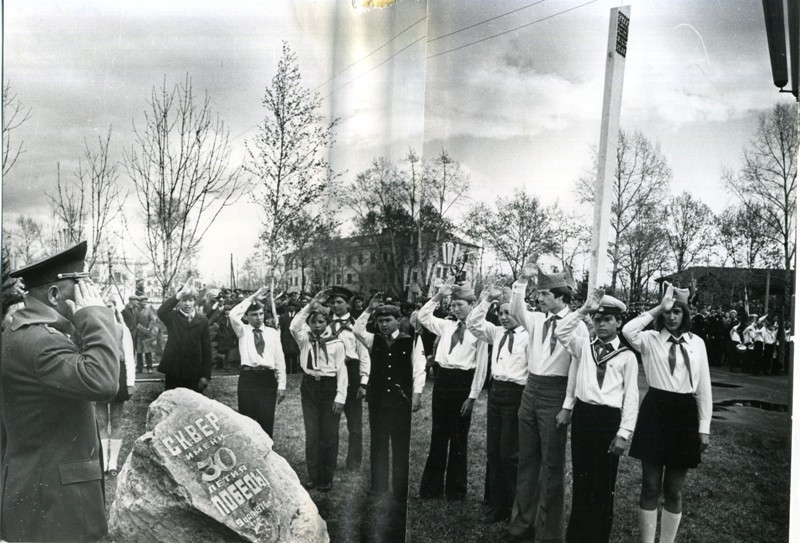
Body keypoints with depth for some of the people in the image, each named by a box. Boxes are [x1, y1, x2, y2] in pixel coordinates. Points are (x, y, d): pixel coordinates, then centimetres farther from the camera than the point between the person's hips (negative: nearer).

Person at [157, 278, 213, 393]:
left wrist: (206, 375, -3)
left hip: (194, 374, 0)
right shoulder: (172, 317, 4)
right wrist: (179, 295, -31)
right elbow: (161, 312, -21)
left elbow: (207, 348, 3)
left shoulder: (202, 320, 6)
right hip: (173, 371, 0)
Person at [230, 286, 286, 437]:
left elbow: (279, 359, 8)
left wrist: (282, 385, 1)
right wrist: (251, 298, -8)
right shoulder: (243, 331, 8)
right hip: (248, 378, -1)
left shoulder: (272, 333, 12)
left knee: (267, 422, 2)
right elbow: (233, 315, -13)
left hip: (268, 379, 1)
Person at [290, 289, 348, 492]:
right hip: (309, 387, 3)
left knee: (329, 435, 4)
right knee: (311, 434, 8)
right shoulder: (304, 339, 2)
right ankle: (313, 476, 18)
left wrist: (340, 397, -12)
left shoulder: (336, 344, -6)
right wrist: (310, 305, -23)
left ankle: (327, 478, 15)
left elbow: (341, 371, -6)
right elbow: (294, 326, -19)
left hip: (329, 388, -3)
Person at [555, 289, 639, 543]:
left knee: (604, 484, 6)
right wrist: (584, 309, -12)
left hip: (608, 419, -3)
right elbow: (561, 332, -10)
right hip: (582, 415, 3)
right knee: (580, 480, 12)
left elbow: (631, 397, -4)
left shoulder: (627, 356, -2)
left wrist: (623, 433, -9)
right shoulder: (583, 346, 6)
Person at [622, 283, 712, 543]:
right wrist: (658, 307, -18)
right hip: (654, 412, -2)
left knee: (674, 488, 10)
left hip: (685, 415, 2)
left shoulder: (697, 343, 4)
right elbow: (627, 330, -25)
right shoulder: (651, 339, -2)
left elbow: (704, 387, 6)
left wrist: (704, 427, 3)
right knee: (651, 485, 5)